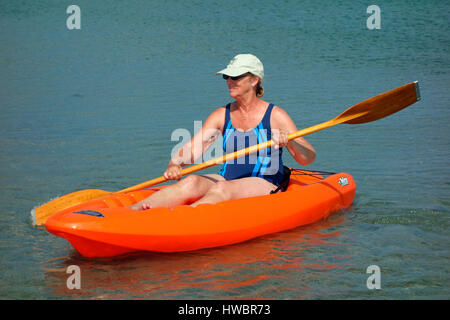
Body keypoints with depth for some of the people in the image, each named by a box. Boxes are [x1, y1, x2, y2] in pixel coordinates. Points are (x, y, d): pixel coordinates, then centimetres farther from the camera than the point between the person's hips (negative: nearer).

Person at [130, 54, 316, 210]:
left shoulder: (275, 116, -1)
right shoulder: (222, 115, 10)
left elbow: (308, 158, -6)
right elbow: (191, 150, 0)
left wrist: (290, 141, -27)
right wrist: (174, 165, -22)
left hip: (264, 186, -3)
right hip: (227, 180, 4)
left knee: (223, 189, -34)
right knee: (191, 182, -27)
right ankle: (132, 211, -46)